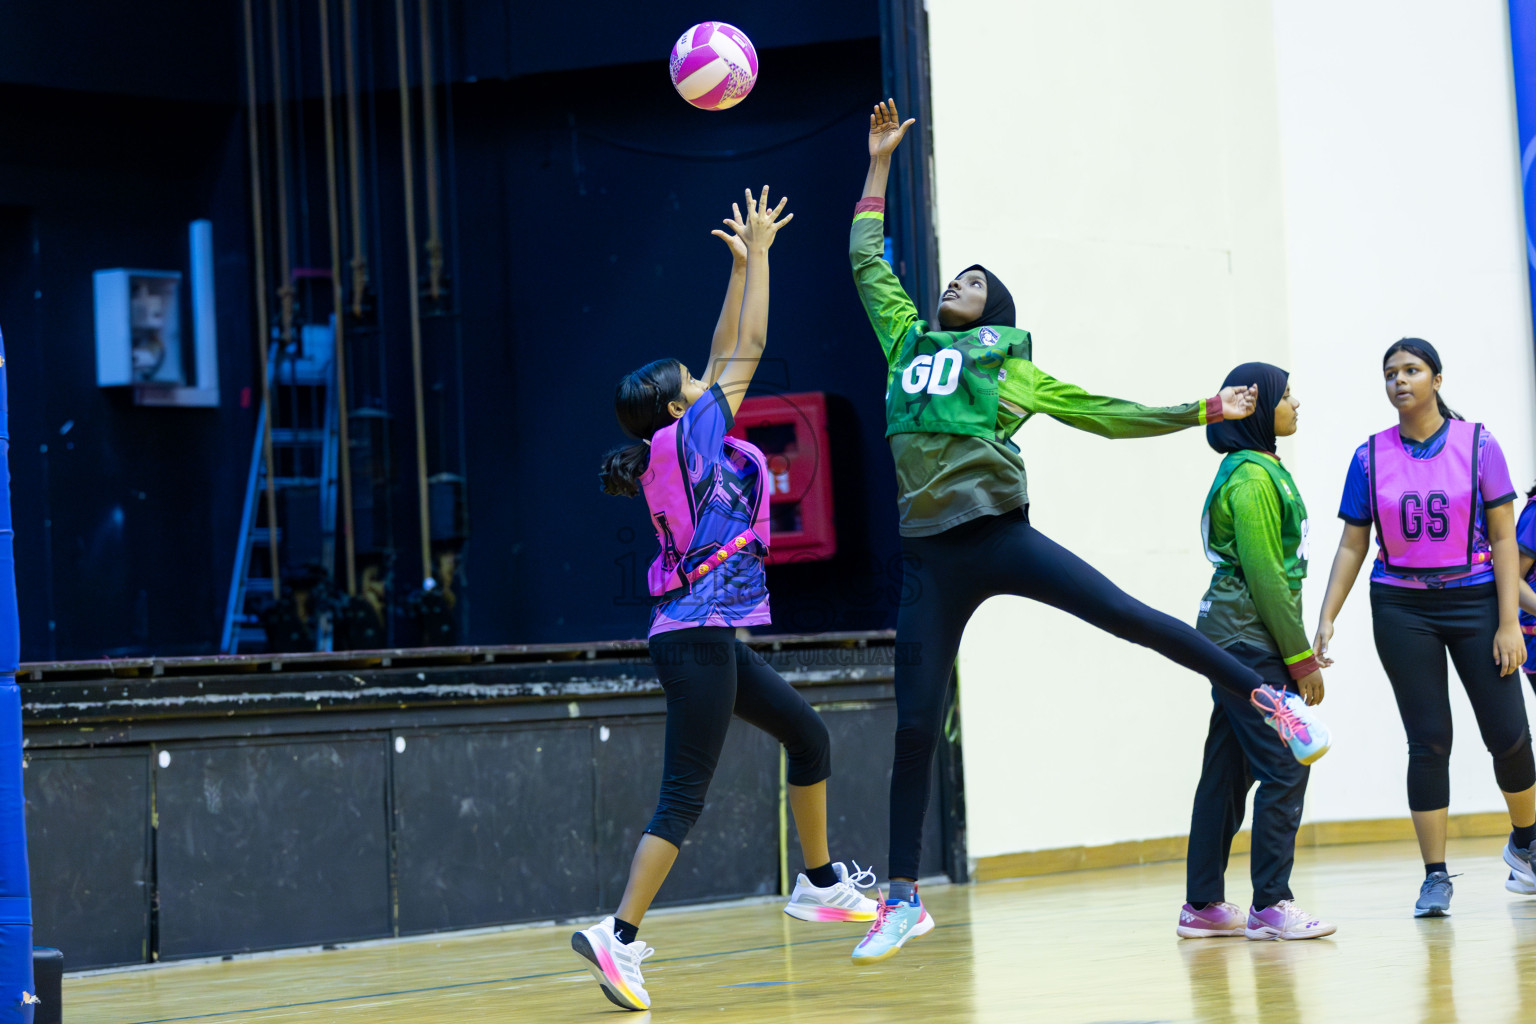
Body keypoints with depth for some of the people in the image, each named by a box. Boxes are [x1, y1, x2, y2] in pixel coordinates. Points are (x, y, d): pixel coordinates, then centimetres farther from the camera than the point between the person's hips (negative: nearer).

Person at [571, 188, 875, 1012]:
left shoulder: (680, 450, 13)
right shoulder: (688, 437, -8)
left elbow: (726, 358, 21)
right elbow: (748, 351, -3)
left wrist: (742, 264, 23)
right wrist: (757, 252, 6)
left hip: (710, 639, 10)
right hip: (697, 637, -10)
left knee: (806, 734, 22)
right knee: (684, 796, -12)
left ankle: (819, 884, 32)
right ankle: (619, 936, -17)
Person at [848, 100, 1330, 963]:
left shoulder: (1016, 372, 14)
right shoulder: (908, 343, 20)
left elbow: (1111, 414, 17)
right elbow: (868, 263, 27)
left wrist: (1204, 411, 16)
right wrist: (879, 168, 29)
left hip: (1000, 534, -2)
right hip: (931, 557, 2)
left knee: (1132, 618, -15)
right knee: (914, 728, 1)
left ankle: (1268, 697, 2)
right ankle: (904, 899, 7)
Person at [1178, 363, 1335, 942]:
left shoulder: (1260, 470, 18)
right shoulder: (1252, 476, -13)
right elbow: (1264, 572, -17)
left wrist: (1296, 651, 18)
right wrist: (1301, 656, -15)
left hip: (1234, 639, 10)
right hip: (1250, 638, -10)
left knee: (1229, 772, 10)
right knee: (1285, 766, -11)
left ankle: (1204, 906, 13)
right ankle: (1271, 906, -11)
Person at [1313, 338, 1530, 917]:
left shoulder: (1477, 445, -2)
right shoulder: (1371, 457, 3)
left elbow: (1503, 537, -2)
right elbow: (1352, 546, 8)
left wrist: (1508, 623, -8)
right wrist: (1326, 620, -1)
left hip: (1475, 598, -1)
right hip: (1402, 608, 1)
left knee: (1506, 732, -2)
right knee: (1428, 740, -1)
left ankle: (1524, 841, 24)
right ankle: (1435, 875, 3)